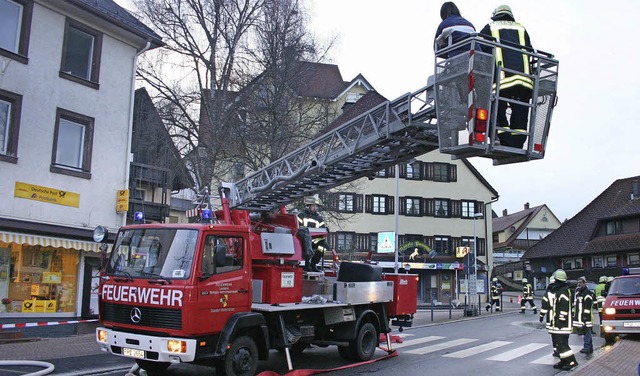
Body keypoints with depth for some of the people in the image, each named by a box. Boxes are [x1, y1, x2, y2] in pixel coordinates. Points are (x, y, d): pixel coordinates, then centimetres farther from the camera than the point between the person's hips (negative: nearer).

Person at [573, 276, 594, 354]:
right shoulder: (577, 292, 19)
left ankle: (586, 347, -14)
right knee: (586, 332, 13)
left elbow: (588, 305, -17)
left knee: (587, 331, -10)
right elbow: (575, 304, 25)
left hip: (585, 316, -9)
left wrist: (586, 315, -21)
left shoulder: (587, 292, -10)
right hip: (578, 316, 9)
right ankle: (590, 348, 19)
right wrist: (573, 313, 22)